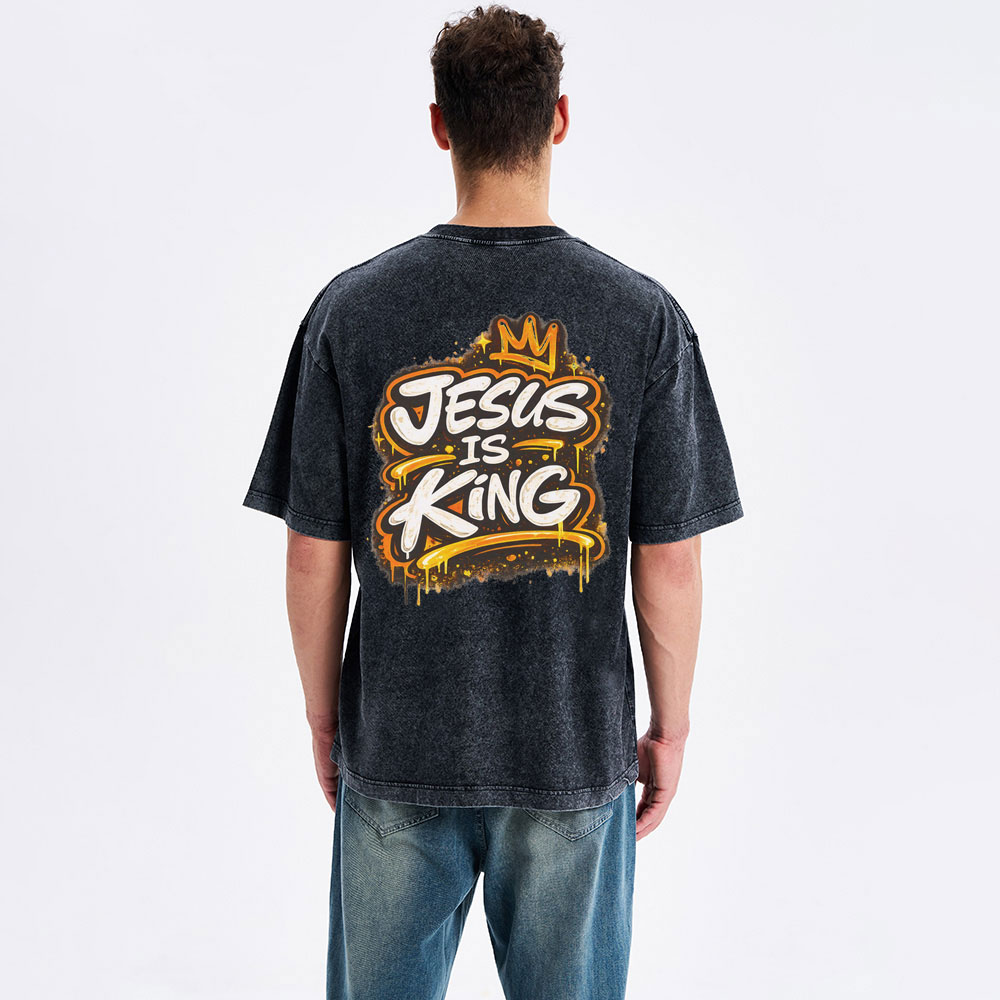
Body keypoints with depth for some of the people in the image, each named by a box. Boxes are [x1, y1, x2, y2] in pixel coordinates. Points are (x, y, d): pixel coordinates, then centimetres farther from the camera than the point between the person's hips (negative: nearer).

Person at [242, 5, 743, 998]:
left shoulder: (351, 309, -8)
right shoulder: (644, 316, -9)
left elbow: (314, 554, -5)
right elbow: (671, 559, -7)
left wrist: (323, 717, 9)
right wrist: (669, 728, 7)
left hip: (396, 744, 1)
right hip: (576, 752, 0)